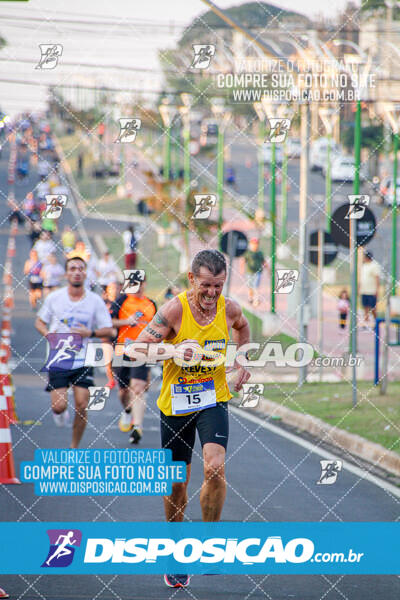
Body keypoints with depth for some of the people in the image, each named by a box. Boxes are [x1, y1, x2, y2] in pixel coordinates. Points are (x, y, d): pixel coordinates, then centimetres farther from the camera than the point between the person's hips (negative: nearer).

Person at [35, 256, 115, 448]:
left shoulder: (95, 301, -1)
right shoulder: (54, 298, 1)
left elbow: (108, 331, 3)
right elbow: (40, 322, 12)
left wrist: (90, 333, -17)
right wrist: (48, 334, -9)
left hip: (83, 362, 0)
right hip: (58, 360, 0)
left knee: (81, 407, -5)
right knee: (59, 406, -8)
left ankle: (74, 448, 12)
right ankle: (60, 413, 31)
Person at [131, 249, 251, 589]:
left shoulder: (229, 309, -4)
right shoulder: (175, 310, -16)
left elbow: (242, 327, 22)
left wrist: (241, 362, 12)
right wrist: (176, 350, -30)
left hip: (213, 400, 1)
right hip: (175, 404, -1)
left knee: (215, 467, -22)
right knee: (177, 483, 8)